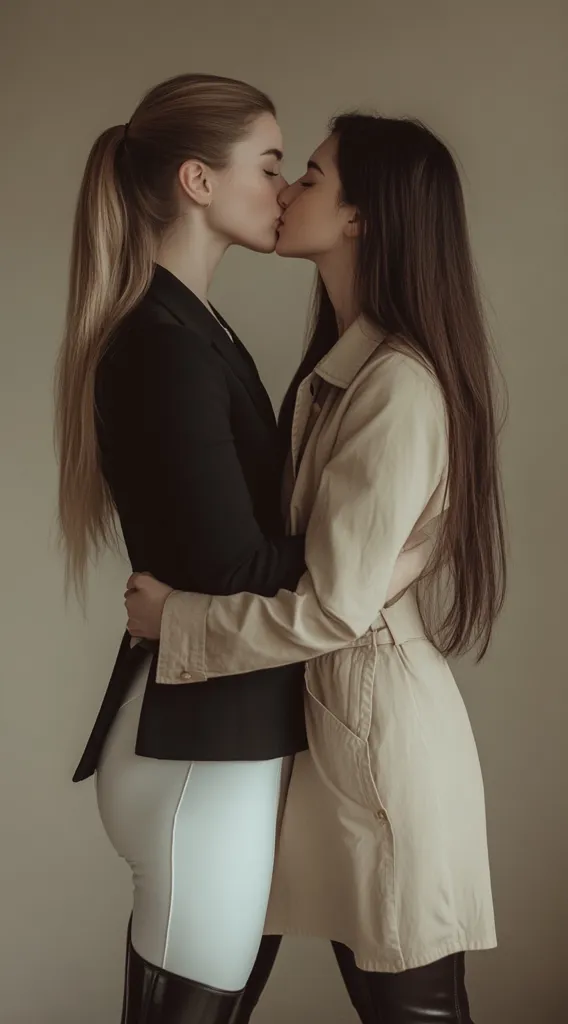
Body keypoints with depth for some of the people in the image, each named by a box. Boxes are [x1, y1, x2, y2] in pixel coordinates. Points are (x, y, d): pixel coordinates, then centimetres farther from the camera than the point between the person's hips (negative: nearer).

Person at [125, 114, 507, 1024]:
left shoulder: (400, 385, -21)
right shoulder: (338, 366, 9)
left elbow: (333, 607, -22)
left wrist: (174, 621, -12)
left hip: (375, 715, -9)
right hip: (317, 704, 9)